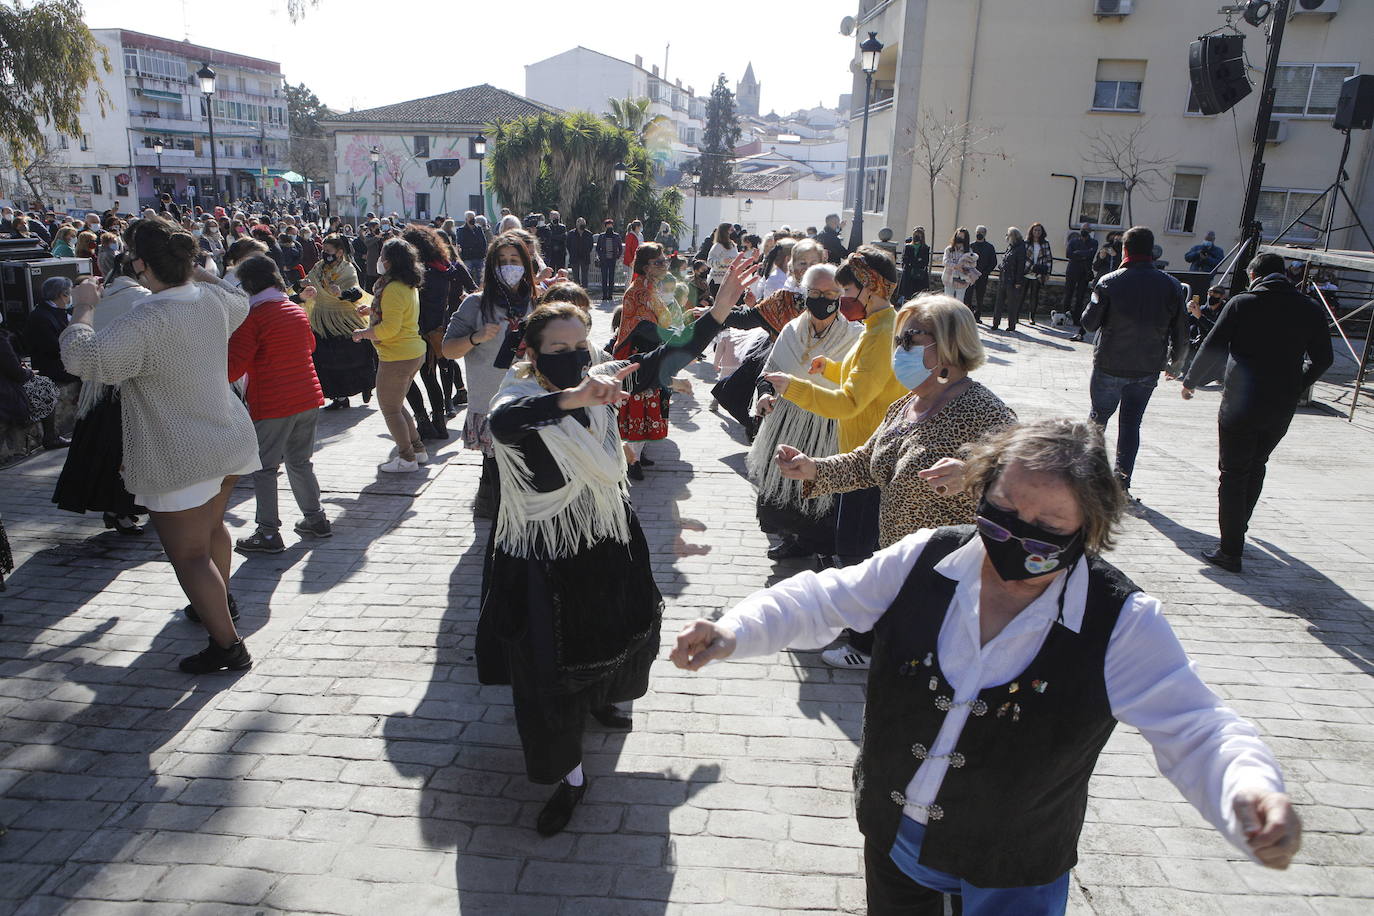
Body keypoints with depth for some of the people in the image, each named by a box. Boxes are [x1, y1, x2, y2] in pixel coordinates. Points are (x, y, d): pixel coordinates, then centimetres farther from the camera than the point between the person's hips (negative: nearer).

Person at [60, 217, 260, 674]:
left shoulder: (148, 320, -26)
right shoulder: (211, 298, -2)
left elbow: (82, 358, -28)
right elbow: (240, 301, 22)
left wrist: (83, 306, -13)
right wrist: (194, 268, 21)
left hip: (179, 457, -9)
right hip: (226, 440, 9)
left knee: (190, 555, 0)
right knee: (211, 525, 28)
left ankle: (228, 646, 5)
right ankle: (220, 601, 48)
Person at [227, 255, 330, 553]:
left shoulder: (252, 316, -11)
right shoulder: (297, 310, 9)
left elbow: (233, 368, -15)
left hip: (272, 404, -6)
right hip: (308, 397, 6)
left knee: (265, 468, 3)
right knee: (300, 462, 18)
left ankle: (268, 533, 5)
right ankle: (315, 518, 23)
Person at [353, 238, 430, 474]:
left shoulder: (393, 289, -20)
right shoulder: (409, 286, 10)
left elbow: (390, 328, -25)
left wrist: (363, 333, -12)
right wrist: (373, 310, 17)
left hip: (397, 357, -10)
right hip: (414, 353, 10)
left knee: (390, 408, 2)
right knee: (396, 405, 21)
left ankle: (407, 458, 8)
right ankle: (418, 450, 24)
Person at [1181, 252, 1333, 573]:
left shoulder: (1242, 303, -7)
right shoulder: (1310, 309, 4)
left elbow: (1212, 348, -7)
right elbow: (1322, 359, 10)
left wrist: (1190, 381, 8)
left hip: (1241, 404, -4)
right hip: (1282, 408, 4)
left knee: (1233, 474, 2)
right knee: (1256, 466, 23)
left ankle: (1230, 550, 1)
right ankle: (1238, 530, 37)